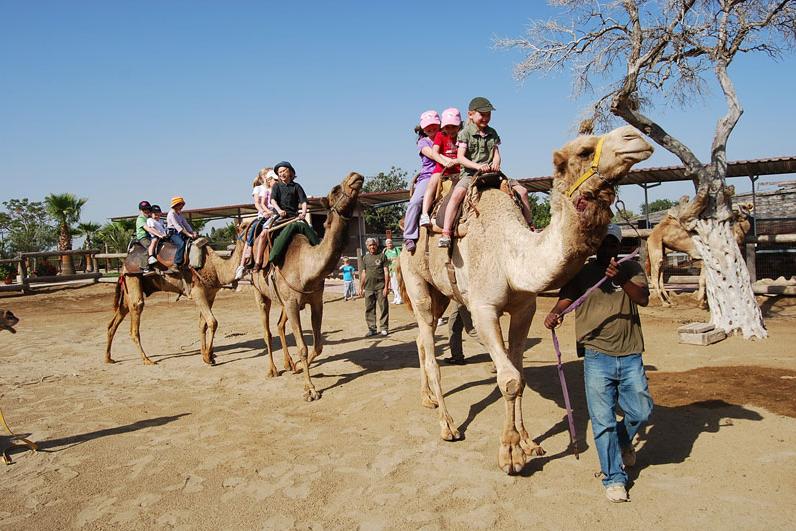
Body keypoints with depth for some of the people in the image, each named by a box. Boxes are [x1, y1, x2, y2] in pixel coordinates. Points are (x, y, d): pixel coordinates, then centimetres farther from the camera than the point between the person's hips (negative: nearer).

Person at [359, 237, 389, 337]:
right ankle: (372, 328, 14)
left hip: (380, 287, -4)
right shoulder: (365, 258, 13)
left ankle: (384, 328, 8)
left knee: (383, 308, -1)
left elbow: (386, 272, -1)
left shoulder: (381, 256, 2)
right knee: (369, 309, 6)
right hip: (368, 287, 4)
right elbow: (363, 273, 17)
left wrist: (386, 286, -8)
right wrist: (361, 288, 13)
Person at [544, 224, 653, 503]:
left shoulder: (631, 269, 7)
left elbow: (644, 298, -8)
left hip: (630, 356, 2)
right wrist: (554, 314, -30)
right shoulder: (582, 272, 4)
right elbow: (565, 299, -6)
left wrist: (621, 279, -27)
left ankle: (623, 441, 42)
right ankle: (614, 478, 17)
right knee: (603, 420, 1)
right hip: (597, 356, -2)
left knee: (641, 411, 8)